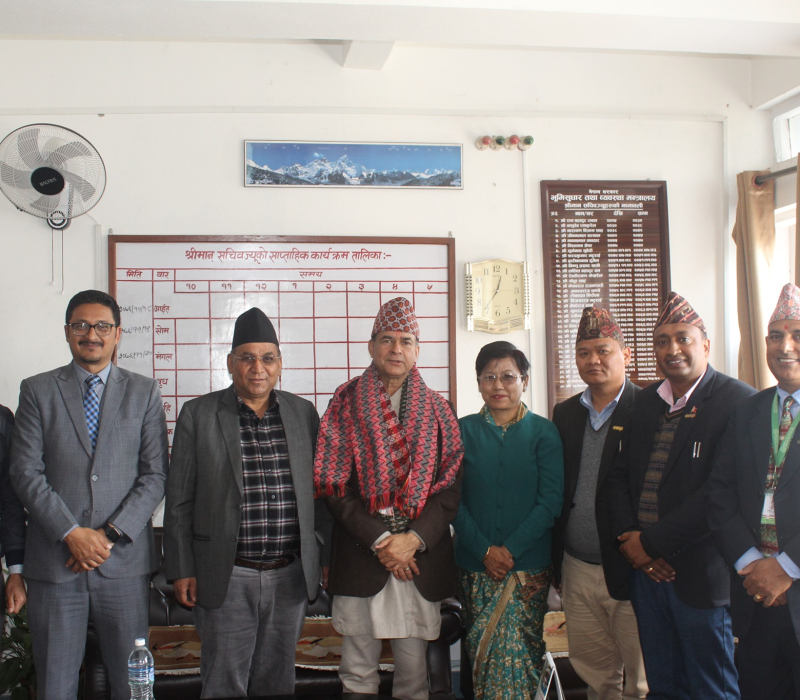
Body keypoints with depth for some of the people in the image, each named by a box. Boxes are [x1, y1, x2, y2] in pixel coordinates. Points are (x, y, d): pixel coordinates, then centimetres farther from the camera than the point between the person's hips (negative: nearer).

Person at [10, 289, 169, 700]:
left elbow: (155, 474, 1)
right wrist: (71, 533, -11)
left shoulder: (144, 393, 7)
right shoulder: (37, 391, 6)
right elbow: (25, 472, -1)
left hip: (124, 562, 0)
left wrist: (111, 535, -9)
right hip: (54, 561, 0)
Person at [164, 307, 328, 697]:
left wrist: (324, 559, 9)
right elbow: (179, 500, 0)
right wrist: (181, 570, -3)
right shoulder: (198, 414, -1)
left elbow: (318, 489, 11)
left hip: (291, 576, 3)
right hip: (226, 578, -2)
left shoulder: (303, 413, 6)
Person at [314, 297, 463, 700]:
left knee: (414, 663, 6)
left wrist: (414, 539, -10)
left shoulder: (436, 410, 9)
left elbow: (450, 486, 4)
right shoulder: (346, 405, 4)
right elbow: (333, 484, -2)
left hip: (422, 557, 2)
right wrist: (379, 540, -10)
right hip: (359, 556, -1)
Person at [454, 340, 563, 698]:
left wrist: (510, 550, -12)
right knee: (481, 653, 6)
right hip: (476, 565, 1)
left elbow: (551, 500, -5)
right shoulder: (463, 431, 4)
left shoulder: (543, 432, 1)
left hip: (530, 565, -1)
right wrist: (485, 550, -11)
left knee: (519, 652, -3)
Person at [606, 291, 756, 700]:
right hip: (644, 568, 6)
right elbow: (620, 473, 13)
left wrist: (653, 543, -15)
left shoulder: (737, 401, -9)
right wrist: (629, 537, -4)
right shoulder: (645, 403, 13)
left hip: (699, 573, -6)